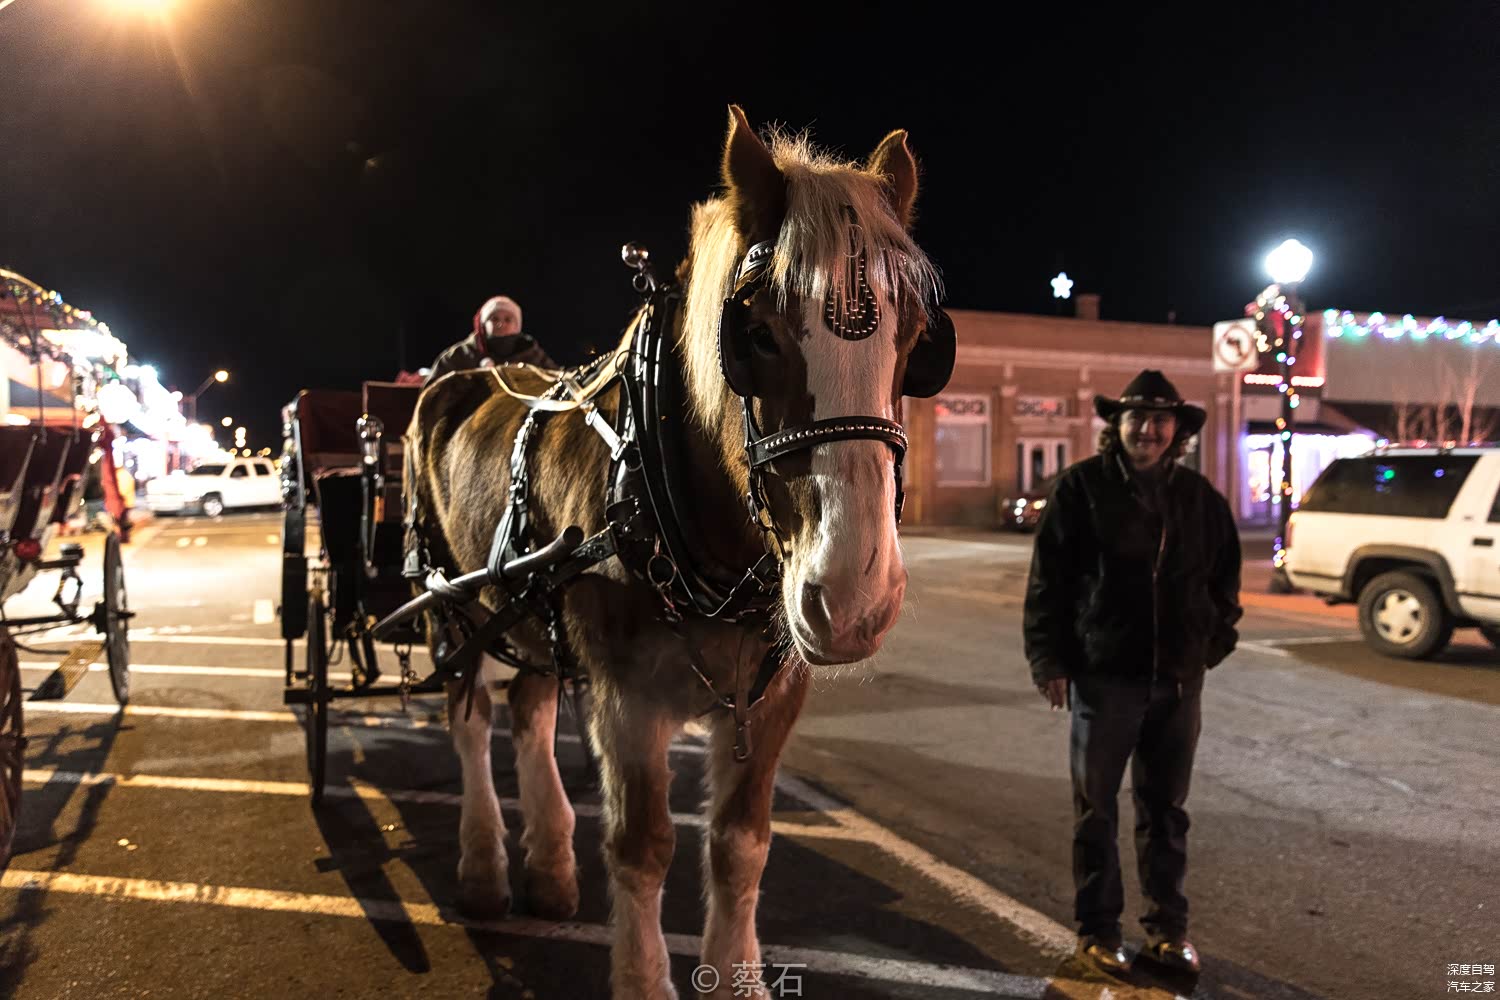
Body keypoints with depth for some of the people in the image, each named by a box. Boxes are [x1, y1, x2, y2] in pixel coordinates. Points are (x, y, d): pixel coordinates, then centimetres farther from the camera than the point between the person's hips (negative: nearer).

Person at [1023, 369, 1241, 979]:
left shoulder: (1199, 497, 7)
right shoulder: (1082, 487, -5)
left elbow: (1225, 575, 18)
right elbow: (1048, 580, -5)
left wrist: (1216, 643, 12)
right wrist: (1049, 661, -7)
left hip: (1179, 678, 4)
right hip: (1102, 673, -3)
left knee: (1166, 809, 14)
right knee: (1095, 808, 7)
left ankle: (1167, 928, 28)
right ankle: (1097, 930, 21)